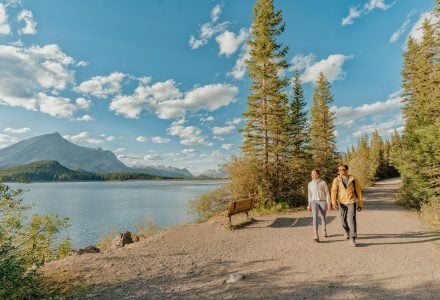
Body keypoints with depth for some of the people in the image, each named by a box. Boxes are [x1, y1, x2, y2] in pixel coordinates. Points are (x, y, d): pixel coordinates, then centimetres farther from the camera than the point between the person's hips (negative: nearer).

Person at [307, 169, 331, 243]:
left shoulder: (323, 183, -4)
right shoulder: (310, 184, 7)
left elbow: (327, 193, -3)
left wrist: (329, 204, -10)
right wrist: (309, 205, 12)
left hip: (323, 202, -1)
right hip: (314, 202, 1)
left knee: (323, 217, 15)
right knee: (315, 218, -16)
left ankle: (324, 230, 44)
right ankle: (316, 236, -21)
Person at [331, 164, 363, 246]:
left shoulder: (353, 179, -3)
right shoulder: (336, 180, -2)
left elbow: (358, 191, 3)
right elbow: (333, 191, -9)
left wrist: (360, 204, 4)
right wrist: (333, 201, -23)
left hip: (351, 202, -2)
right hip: (341, 203, 2)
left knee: (351, 219, -13)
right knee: (344, 220, 13)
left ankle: (353, 239, -6)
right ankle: (347, 231, 43)